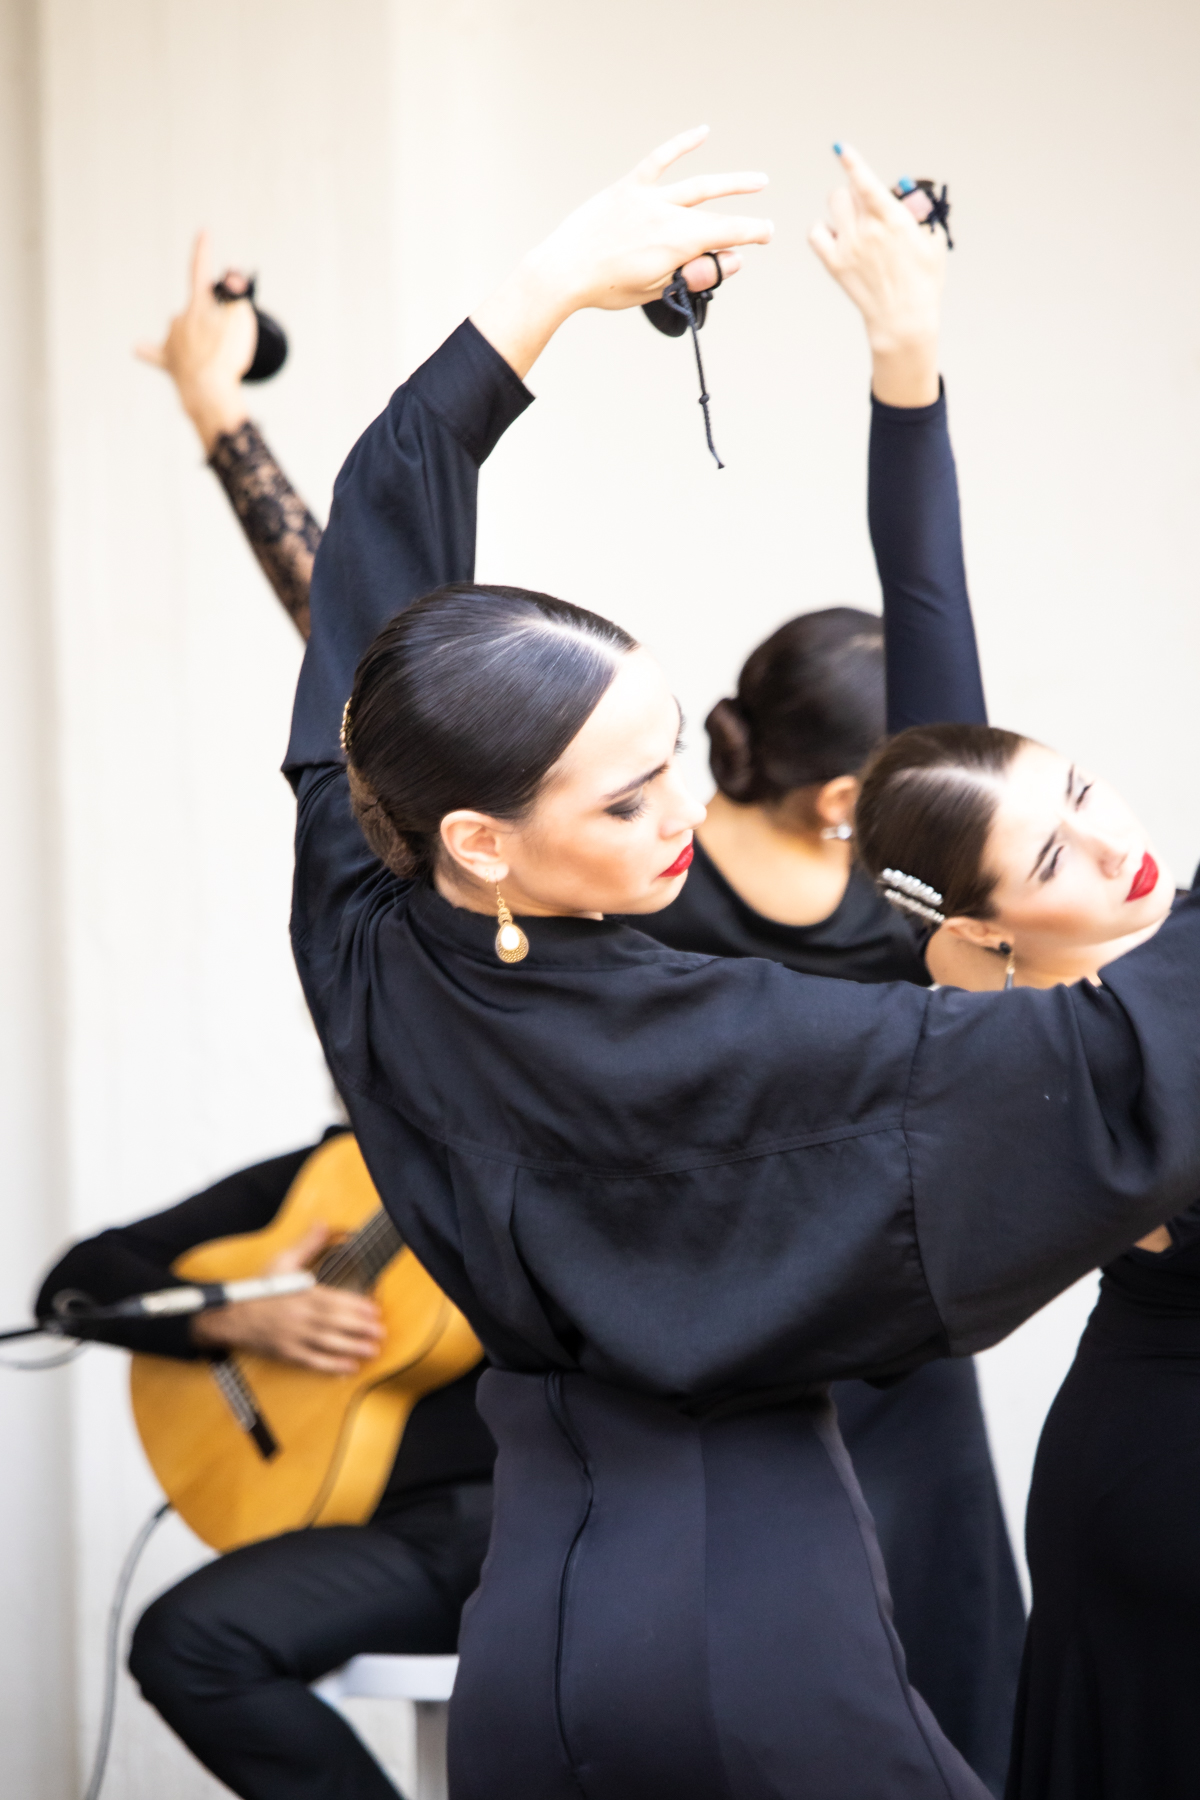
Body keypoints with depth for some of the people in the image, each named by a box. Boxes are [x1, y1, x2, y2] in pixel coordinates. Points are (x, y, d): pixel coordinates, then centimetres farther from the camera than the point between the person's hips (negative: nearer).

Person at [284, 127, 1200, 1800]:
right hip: (757, 1642, -7)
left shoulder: (367, 941, -4)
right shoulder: (689, 1045, -22)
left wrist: (556, 281, 11)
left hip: (527, 1655, 7)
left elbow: (382, 528, 8)